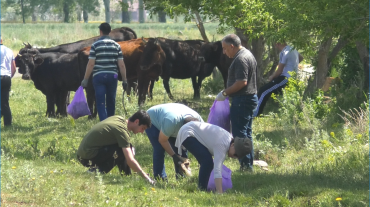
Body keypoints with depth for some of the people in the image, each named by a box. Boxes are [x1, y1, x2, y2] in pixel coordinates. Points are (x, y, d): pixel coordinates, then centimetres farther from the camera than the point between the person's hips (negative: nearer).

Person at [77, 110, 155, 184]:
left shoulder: (118, 118, 7)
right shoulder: (122, 130, -19)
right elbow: (130, 161, -24)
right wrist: (146, 178, -22)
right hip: (88, 157, -10)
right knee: (123, 150, -17)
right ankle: (97, 171, -13)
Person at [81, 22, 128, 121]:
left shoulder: (95, 45, -4)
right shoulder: (116, 45, 4)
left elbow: (90, 64, -8)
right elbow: (121, 65, 2)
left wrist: (85, 79, -2)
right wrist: (124, 80, 9)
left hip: (98, 76, -3)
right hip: (112, 76, 3)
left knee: (100, 102, -3)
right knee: (111, 102, 15)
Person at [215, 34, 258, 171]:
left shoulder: (240, 59, -18)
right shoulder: (248, 55, 16)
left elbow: (241, 82, -25)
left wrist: (225, 93, -17)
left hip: (242, 100, -11)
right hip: (251, 97, 11)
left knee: (239, 133, -7)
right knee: (246, 133, 15)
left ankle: (245, 164, -7)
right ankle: (249, 165, 19)